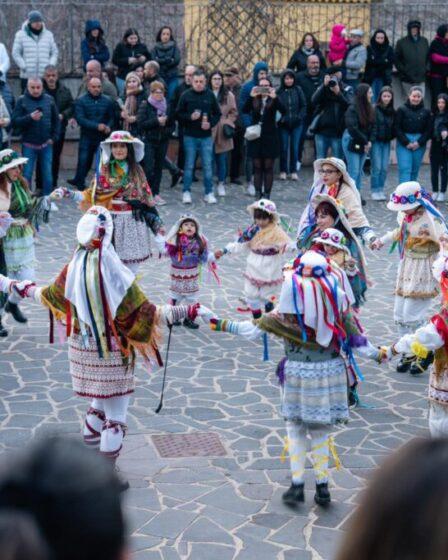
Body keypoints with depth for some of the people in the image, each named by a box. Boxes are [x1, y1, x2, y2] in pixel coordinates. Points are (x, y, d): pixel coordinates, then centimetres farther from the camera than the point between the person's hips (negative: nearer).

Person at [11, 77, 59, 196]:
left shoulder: (49, 99, 2)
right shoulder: (22, 100, -6)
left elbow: (56, 120, 9)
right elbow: (14, 121, -11)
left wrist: (54, 137, 1)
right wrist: (30, 117, -25)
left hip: (46, 145, 2)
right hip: (29, 145, -2)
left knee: (48, 175, 9)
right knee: (26, 175, 3)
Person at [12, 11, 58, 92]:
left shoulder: (48, 34, 12)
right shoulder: (21, 35, 5)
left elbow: (55, 52, 14)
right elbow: (16, 53, 3)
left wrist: (51, 66, -2)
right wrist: (24, 67, -8)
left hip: (45, 76, 2)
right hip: (27, 76, -2)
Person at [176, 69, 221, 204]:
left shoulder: (210, 95, 3)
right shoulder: (186, 95, -2)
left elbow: (217, 113, 9)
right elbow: (178, 114, 0)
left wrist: (211, 123, -8)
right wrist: (190, 117, -17)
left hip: (206, 136, 1)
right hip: (190, 136, -1)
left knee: (208, 166, 3)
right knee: (189, 165, 5)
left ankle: (209, 193, 11)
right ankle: (186, 192, 13)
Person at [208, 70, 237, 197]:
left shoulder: (228, 95, 5)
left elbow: (233, 112, 9)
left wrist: (228, 123, -3)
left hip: (222, 133, 1)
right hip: (208, 132, -1)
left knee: (222, 159, 4)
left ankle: (221, 184, 15)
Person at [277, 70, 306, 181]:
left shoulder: (298, 90, 1)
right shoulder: (279, 92, -4)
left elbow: (303, 105, 4)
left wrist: (300, 117, -7)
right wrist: (280, 119, -13)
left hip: (296, 124, 1)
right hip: (283, 125, -1)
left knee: (295, 147, 3)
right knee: (284, 148, 4)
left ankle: (293, 171, 12)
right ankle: (283, 171, 13)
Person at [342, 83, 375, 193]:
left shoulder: (370, 109, 6)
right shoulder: (352, 109, -15)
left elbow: (372, 126, 9)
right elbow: (352, 128, -19)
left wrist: (369, 141, -7)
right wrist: (365, 141, -14)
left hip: (363, 144, 7)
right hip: (352, 142, -7)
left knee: (359, 171, 11)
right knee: (354, 171, -7)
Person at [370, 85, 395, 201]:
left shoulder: (392, 112, 9)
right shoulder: (375, 109, -8)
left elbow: (394, 127, 13)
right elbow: (371, 126, -12)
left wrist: (392, 137, -1)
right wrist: (370, 140, -17)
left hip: (386, 142, 5)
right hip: (376, 142, -5)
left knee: (384, 168, 3)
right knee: (376, 167, -5)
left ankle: (381, 190, 12)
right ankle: (375, 191, 3)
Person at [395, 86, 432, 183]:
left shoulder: (426, 112, 7)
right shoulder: (401, 110, -1)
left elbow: (428, 130, 5)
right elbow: (397, 128, -4)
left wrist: (419, 142, -8)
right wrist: (406, 143, -11)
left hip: (419, 145, 3)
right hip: (403, 144, -3)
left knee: (415, 170, 6)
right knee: (405, 169, -10)